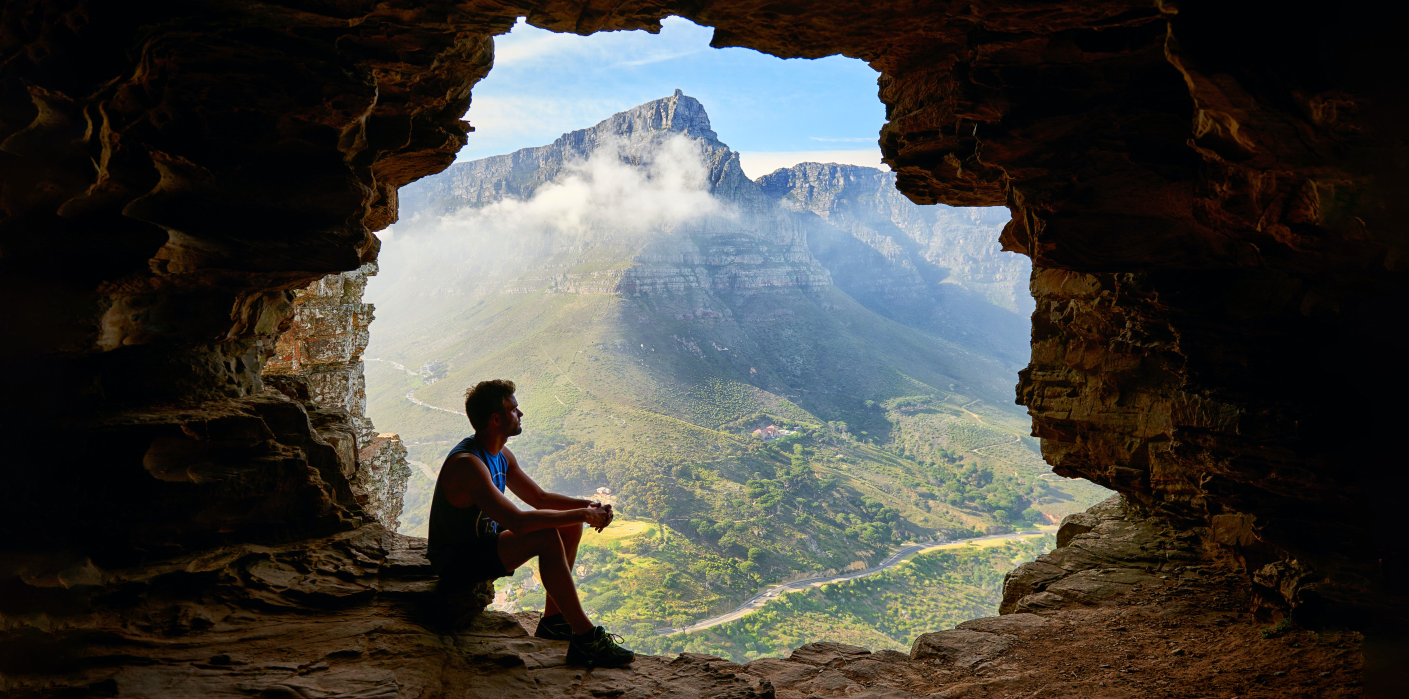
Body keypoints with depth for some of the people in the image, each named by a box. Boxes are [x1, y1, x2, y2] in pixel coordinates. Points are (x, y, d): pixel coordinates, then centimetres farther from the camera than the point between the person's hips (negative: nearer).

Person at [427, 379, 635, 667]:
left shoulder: (501, 455, 4)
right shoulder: (466, 463, -28)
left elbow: (539, 497, 13)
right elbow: (517, 522, -36)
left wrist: (588, 506, -4)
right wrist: (581, 514, -28)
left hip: (484, 543, 10)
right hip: (457, 563, -10)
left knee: (570, 526, 5)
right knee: (547, 537, -29)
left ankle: (553, 620, 9)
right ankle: (585, 638, -23)